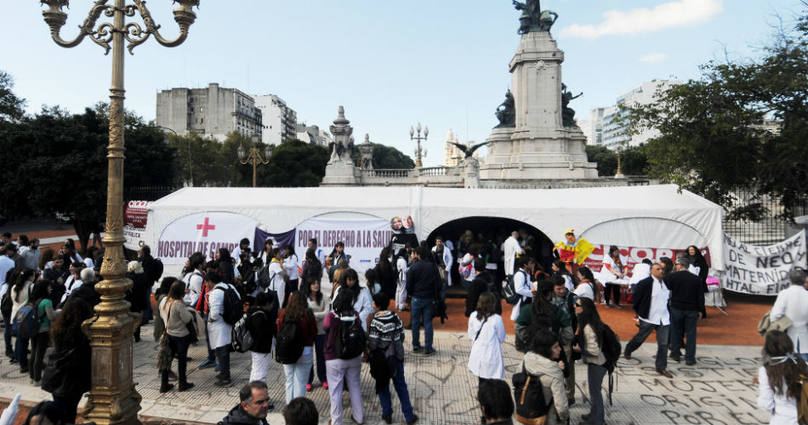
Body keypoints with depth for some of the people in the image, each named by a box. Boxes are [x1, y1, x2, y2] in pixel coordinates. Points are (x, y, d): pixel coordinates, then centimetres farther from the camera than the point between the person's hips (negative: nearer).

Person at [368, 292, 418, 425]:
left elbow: (372, 344, -19)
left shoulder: (376, 321, -20)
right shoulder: (395, 317, -5)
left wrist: (369, 352, 1)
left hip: (381, 358, -4)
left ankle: (387, 414, 25)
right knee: (401, 386, 15)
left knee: (382, 386, 16)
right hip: (396, 357, 4)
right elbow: (401, 336, 2)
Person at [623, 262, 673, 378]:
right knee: (640, 338, 11)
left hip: (664, 319, 5)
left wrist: (667, 311, 17)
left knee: (663, 344, 2)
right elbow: (636, 296, -7)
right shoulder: (645, 283, -12)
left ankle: (661, 367, 13)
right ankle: (628, 350, 40)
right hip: (648, 318, -5)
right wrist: (638, 310, -3)